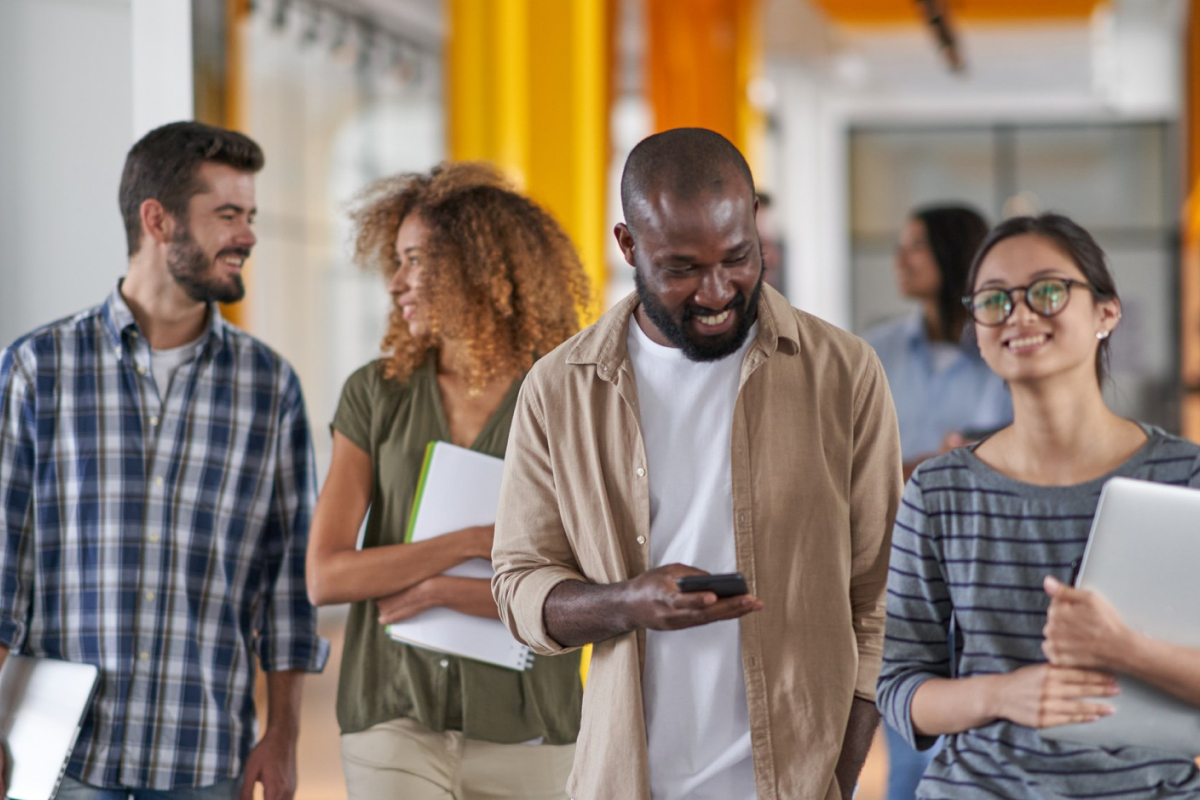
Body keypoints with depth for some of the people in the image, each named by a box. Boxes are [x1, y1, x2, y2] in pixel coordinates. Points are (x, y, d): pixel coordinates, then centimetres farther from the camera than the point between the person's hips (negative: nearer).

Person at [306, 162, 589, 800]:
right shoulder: (375, 395, 3)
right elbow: (324, 577, -4)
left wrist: (445, 590, -13)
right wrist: (472, 543, -12)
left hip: (521, 729, -1)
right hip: (396, 718, 1)